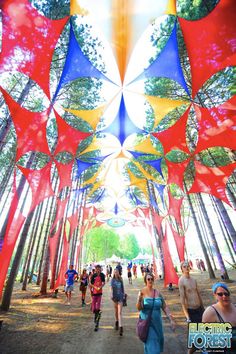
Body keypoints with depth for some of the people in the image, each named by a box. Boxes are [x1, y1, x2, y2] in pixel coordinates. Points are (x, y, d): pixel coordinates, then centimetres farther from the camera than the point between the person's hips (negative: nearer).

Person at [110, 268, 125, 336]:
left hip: (120, 296, 0)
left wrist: (123, 295, 10)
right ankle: (117, 321, 42)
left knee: (120, 312, -6)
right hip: (115, 296, 0)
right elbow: (111, 287, -13)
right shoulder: (112, 280, -5)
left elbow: (122, 288, 8)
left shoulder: (121, 280, 0)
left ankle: (120, 327, -6)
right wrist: (111, 295, -25)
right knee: (116, 311, 18)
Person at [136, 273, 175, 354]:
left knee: (158, 341, 20)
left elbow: (165, 307, 3)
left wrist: (171, 320, -3)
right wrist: (139, 300, -39)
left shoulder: (157, 292, -3)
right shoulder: (142, 292, -15)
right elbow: (139, 308, -20)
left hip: (157, 322, 5)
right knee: (151, 343, -2)